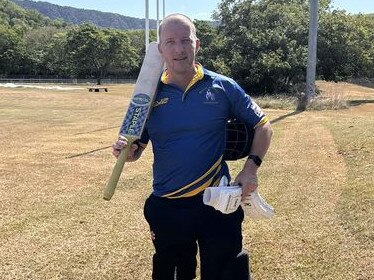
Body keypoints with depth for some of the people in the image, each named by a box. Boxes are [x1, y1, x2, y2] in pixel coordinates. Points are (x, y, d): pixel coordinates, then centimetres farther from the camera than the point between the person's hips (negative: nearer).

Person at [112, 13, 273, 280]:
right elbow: (136, 149, 6)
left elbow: (262, 126, 3)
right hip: (166, 208, 2)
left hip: (217, 204, -2)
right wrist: (125, 149, -17)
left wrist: (251, 167, -10)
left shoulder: (223, 87, -6)